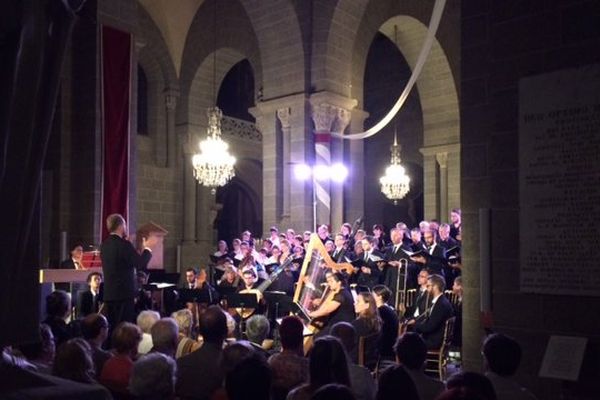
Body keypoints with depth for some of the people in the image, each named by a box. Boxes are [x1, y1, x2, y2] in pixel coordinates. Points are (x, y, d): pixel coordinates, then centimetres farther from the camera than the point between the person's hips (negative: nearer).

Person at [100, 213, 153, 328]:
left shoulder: (105, 244, 9)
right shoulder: (124, 244, -15)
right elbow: (141, 264, -16)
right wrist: (147, 248, -1)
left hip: (109, 293, 8)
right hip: (124, 293, -8)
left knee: (111, 326, 12)